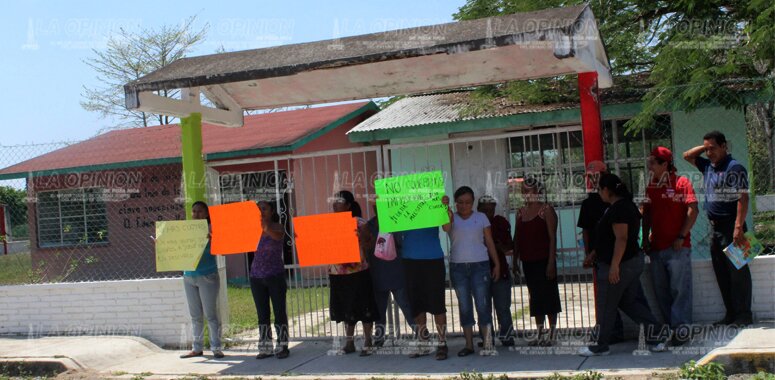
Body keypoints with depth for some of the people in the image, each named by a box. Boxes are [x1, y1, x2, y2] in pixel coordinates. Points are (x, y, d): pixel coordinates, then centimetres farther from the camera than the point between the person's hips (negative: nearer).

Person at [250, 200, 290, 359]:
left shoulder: (277, 227, -3)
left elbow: (277, 236, -25)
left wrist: (265, 225, -39)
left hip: (275, 276, -4)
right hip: (257, 276, 4)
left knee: (279, 312, 1)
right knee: (262, 314, 7)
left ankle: (283, 346, 9)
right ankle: (265, 348, 13)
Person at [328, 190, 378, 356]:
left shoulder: (359, 222, -6)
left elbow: (368, 245, -10)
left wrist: (361, 236, -28)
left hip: (358, 272, -5)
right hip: (338, 273, 5)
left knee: (363, 308, 1)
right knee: (345, 309, 12)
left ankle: (367, 343, 10)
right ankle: (349, 342, 22)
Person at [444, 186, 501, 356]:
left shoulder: (481, 217, 6)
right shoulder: (452, 218, 6)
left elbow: (489, 242, 7)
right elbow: (446, 228, -18)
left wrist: (497, 264, 3)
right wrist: (446, 209, -29)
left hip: (480, 265, -1)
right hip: (457, 266, 1)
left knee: (482, 305, -6)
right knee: (464, 307, 4)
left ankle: (488, 343, -1)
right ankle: (469, 344, 9)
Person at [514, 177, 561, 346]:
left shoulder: (546, 210, -6)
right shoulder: (521, 212, 12)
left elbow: (552, 237, -11)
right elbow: (517, 238, 14)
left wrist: (551, 262, -17)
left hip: (543, 261, -6)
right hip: (528, 262, 6)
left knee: (548, 296, -1)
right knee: (535, 298, 10)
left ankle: (552, 334, 6)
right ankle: (540, 334, 17)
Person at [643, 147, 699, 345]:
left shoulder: (682, 182, -3)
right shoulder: (650, 187, 13)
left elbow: (692, 211, -9)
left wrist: (681, 236, -14)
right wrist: (645, 239, 10)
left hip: (677, 247, -6)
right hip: (656, 247, 6)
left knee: (679, 289, -5)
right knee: (661, 290, 8)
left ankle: (681, 327, 0)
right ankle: (669, 326, 18)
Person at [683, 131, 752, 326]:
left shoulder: (734, 167, -11)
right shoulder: (708, 166, 14)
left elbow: (743, 198, -17)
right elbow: (687, 155, 28)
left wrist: (738, 227, -23)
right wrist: (704, 147, 11)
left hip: (730, 227, -9)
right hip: (715, 227, 9)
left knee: (737, 271, -5)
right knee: (721, 272, 11)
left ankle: (743, 314, 0)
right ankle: (731, 313, 17)